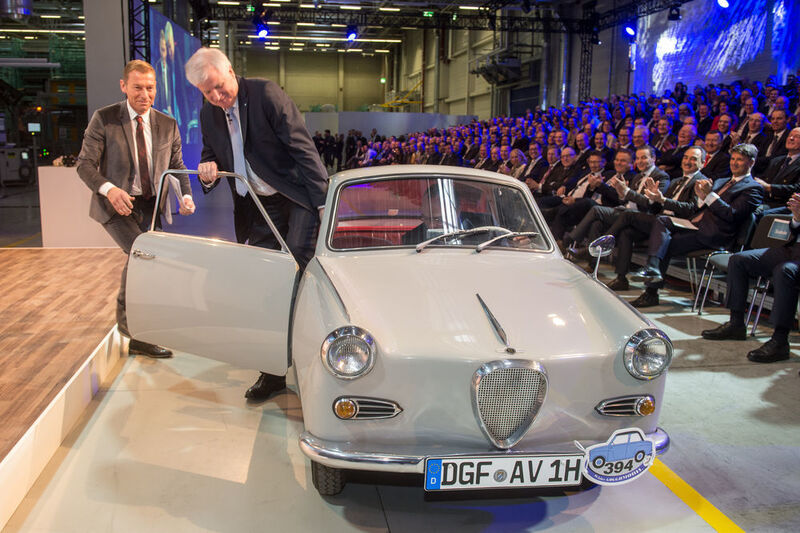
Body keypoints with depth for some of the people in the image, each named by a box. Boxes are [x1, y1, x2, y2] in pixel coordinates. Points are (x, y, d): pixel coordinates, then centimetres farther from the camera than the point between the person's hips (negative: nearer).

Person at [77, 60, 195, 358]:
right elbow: (85, 164, -6)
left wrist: (186, 194, -11)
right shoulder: (104, 119, -4)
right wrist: (109, 188, -26)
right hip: (116, 204, -4)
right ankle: (128, 319, -6)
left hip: (151, 206, 4)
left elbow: (177, 166, 10)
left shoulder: (168, 125, 5)